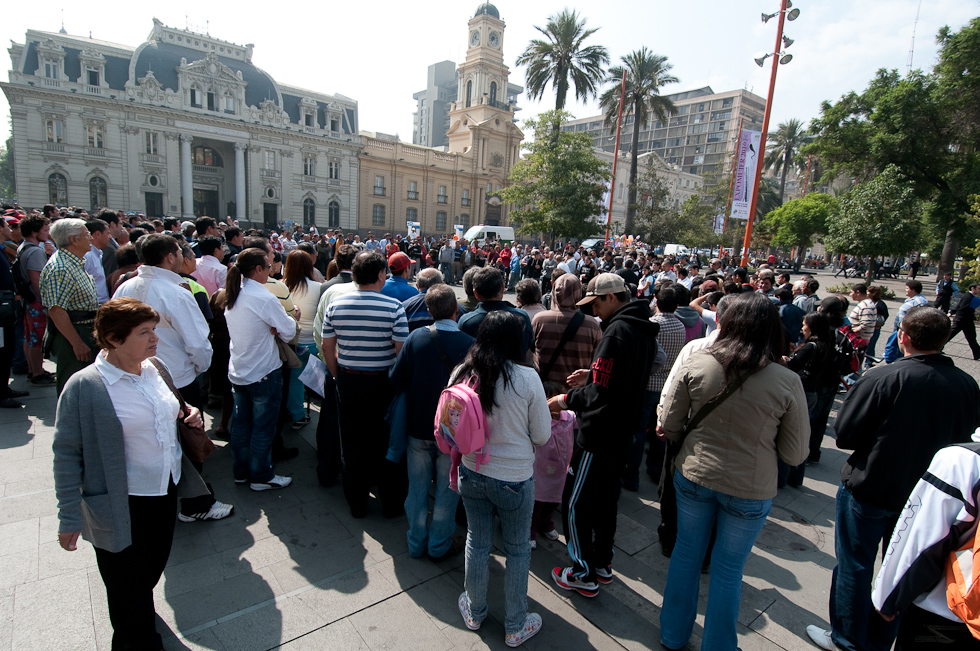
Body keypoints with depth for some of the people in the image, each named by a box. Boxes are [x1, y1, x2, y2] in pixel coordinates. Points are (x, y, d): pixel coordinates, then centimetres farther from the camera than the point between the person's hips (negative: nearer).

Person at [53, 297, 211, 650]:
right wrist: (70, 518, -13)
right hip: (122, 508, -6)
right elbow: (66, 454, -15)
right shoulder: (83, 386, -20)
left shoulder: (156, 369, -1)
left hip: (166, 493, 7)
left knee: (153, 569, 27)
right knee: (130, 589, 14)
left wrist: (188, 412, -5)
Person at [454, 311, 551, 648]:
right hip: (514, 478, -3)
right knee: (517, 550, 17)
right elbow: (542, 436, -10)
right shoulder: (527, 378, -19)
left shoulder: (461, 373, -10)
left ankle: (474, 612, 44)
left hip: (472, 474, 3)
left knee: (477, 542, 22)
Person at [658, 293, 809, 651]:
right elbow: (795, 454, -8)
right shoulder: (787, 382, -17)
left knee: (686, 554, 21)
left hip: (694, 477, 1)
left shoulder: (696, 364, -16)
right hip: (750, 489, -1)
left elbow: (669, 425, -8)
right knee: (728, 570, 19)